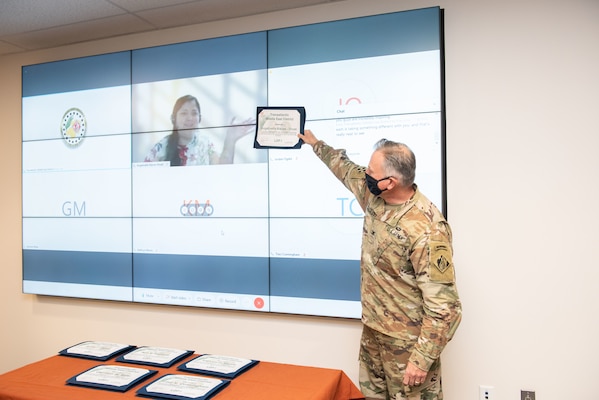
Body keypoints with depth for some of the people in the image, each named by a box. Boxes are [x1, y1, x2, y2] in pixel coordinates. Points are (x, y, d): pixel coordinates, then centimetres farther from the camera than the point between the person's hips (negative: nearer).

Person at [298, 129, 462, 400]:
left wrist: (422, 358, -24)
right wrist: (316, 144, 30)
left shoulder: (426, 230, -29)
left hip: (407, 339, -8)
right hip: (372, 328, 8)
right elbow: (346, 170, 18)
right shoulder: (374, 195, -4)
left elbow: (443, 305, -26)